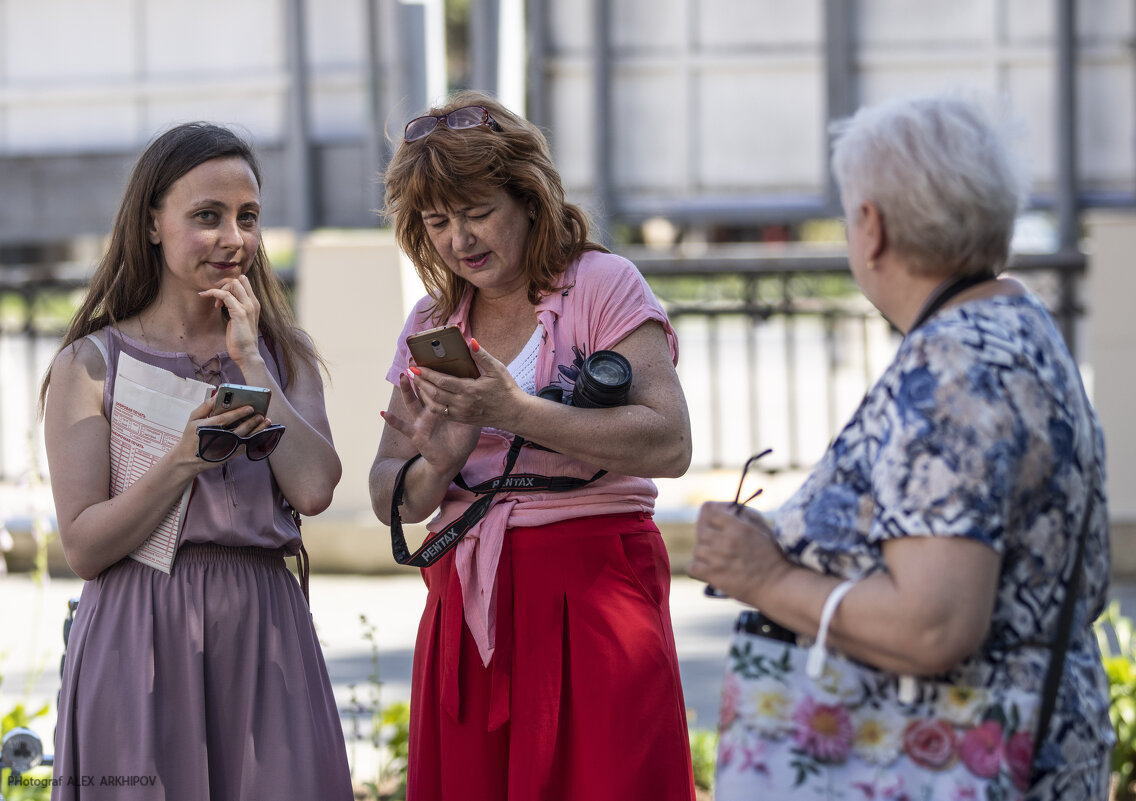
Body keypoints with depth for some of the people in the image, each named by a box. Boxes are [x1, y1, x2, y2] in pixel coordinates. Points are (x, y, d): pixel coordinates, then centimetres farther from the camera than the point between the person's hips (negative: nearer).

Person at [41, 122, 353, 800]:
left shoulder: (286, 353, 12)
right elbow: (84, 548, -5)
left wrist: (250, 361, -4)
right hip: (141, 639, -3)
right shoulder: (91, 364, 2)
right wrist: (184, 460, -18)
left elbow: (314, 490, -5)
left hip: (263, 632, 3)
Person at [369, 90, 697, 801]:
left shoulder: (603, 284, -1)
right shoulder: (430, 326, 14)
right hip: (467, 604, 5)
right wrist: (439, 463, -12)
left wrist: (514, 411, -21)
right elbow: (389, 498, 11)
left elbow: (669, 444, -14)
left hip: (593, 592, -4)